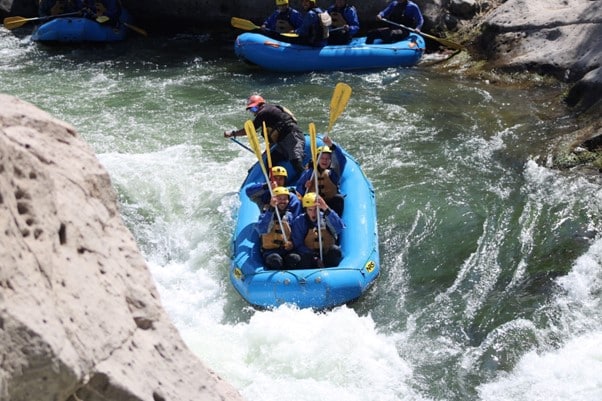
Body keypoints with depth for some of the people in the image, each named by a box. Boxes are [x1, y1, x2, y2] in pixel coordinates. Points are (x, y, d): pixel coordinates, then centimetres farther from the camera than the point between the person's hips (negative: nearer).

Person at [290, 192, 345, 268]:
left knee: (336, 250, -29)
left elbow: (340, 228, -23)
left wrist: (326, 209, -30)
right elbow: (298, 245, -6)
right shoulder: (299, 221, -4)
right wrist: (315, 259, -18)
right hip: (310, 255, -1)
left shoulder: (326, 217, -4)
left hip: (327, 255, 1)